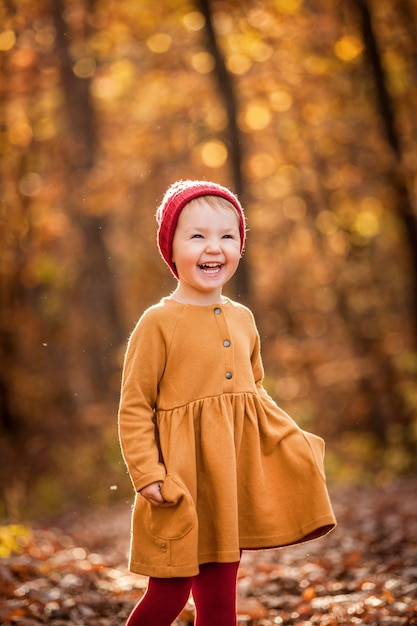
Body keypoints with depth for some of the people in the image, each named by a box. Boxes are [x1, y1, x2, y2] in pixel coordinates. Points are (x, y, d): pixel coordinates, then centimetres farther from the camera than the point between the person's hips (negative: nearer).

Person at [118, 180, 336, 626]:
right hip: (181, 479, -6)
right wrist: (147, 475, -17)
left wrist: (294, 439, 10)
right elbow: (134, 408, -10)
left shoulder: (242, 320, 9)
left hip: (232, 475, 6)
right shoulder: (159, 323, -10)